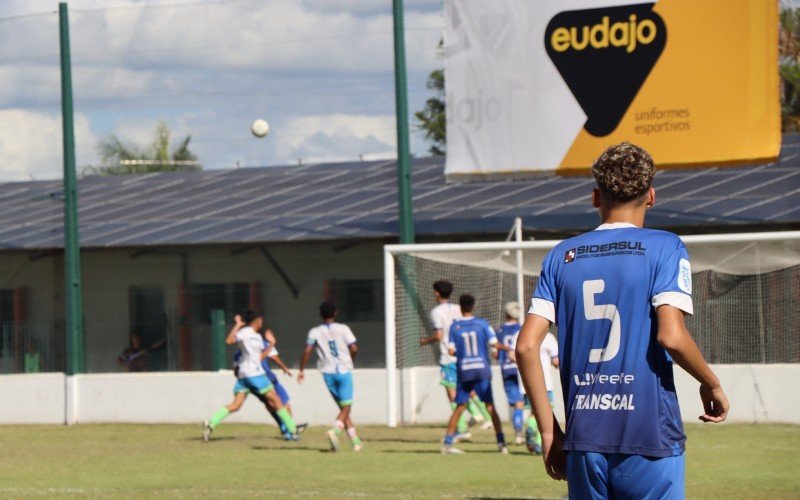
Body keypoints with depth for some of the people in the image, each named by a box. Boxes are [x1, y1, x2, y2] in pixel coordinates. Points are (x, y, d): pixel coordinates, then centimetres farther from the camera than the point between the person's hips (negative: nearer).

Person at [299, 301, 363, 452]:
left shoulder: (315, 332, 1)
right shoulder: (343, 329, -3)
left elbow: (307, 351, -8)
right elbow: (354, 349, -8)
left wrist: (302, 370, 2)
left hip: (328, 373, 2)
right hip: (344, 370, -2)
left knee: (343, 407, 12)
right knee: (346, 408, -1)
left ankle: (355, 441, 7)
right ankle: (335, 430, -29)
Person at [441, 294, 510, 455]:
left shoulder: (455, 327, 1)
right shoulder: (482, 324, -1)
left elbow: (452, 351, -2)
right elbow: (495, 345, -4)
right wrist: (507, 348, 15)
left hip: (464, 371, 1)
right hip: (482, 370, -1)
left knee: (460, 407, 8)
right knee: (490, 406, 2)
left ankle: (447, 443, 4)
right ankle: (501, 443, -4)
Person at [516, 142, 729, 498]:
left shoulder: (562, 256, 11)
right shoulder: (664, 248, -1)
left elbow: (526, 345, 4)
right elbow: (671, 336, -13)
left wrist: (548, 430, 10)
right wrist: (712, 385, 4)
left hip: (584, 442, 4)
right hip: (648, 440, -4)